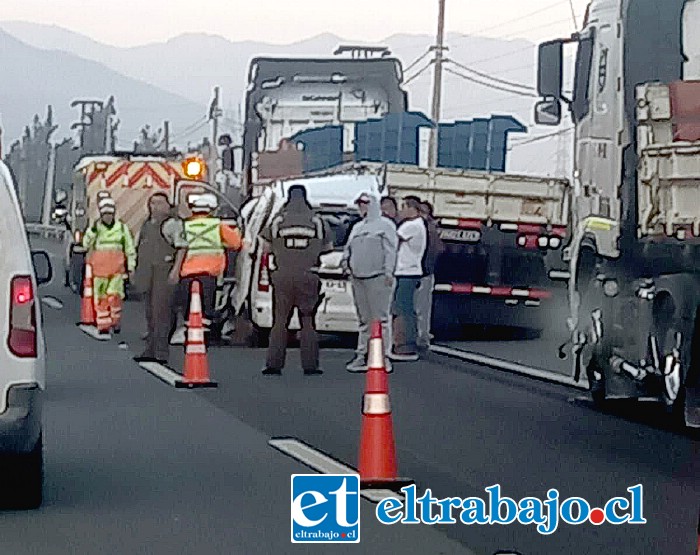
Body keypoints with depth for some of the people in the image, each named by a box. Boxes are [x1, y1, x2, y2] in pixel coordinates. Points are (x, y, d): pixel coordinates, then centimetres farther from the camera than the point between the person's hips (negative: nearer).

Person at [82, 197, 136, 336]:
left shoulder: (122, 228, 8)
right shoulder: (95, 228, 7)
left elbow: (130, 248, 13)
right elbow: (86, 244, -5)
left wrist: (131, 266, 8)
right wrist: (93, 230, -17)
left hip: (117, 267, -1)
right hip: (100, 266, 1)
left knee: (114, 294, -13)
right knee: (101, 297, 1)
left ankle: (116, 321, 5)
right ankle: (103, 325, 9)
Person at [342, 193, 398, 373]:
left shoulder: (385, 225, 0)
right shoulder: (357, 227, 22)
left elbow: (390, 250, -8)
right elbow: (348, 248, 28)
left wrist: (388, 272, -16)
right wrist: (346, 262, 9)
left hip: (377, 278, -7)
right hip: (358, 278, 8)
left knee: (381, 318, -8)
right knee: (364, 320, 11)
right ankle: (362, 355, 15)